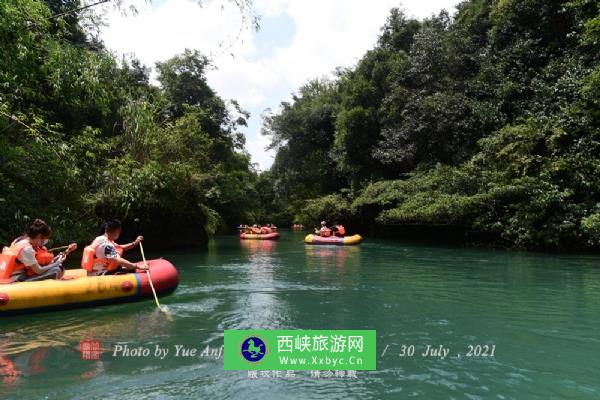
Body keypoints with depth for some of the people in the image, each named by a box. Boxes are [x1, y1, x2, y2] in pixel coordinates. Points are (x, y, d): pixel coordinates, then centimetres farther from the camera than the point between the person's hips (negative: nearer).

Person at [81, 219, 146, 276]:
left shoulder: (104, 239, 10)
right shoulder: (105, 244, -21)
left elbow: (121, 248, 20)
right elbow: (118, 261, -28)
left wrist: (134, 243, 8)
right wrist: (137, 266, -29)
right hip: (100, 275, -11)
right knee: (132, 271, -22)